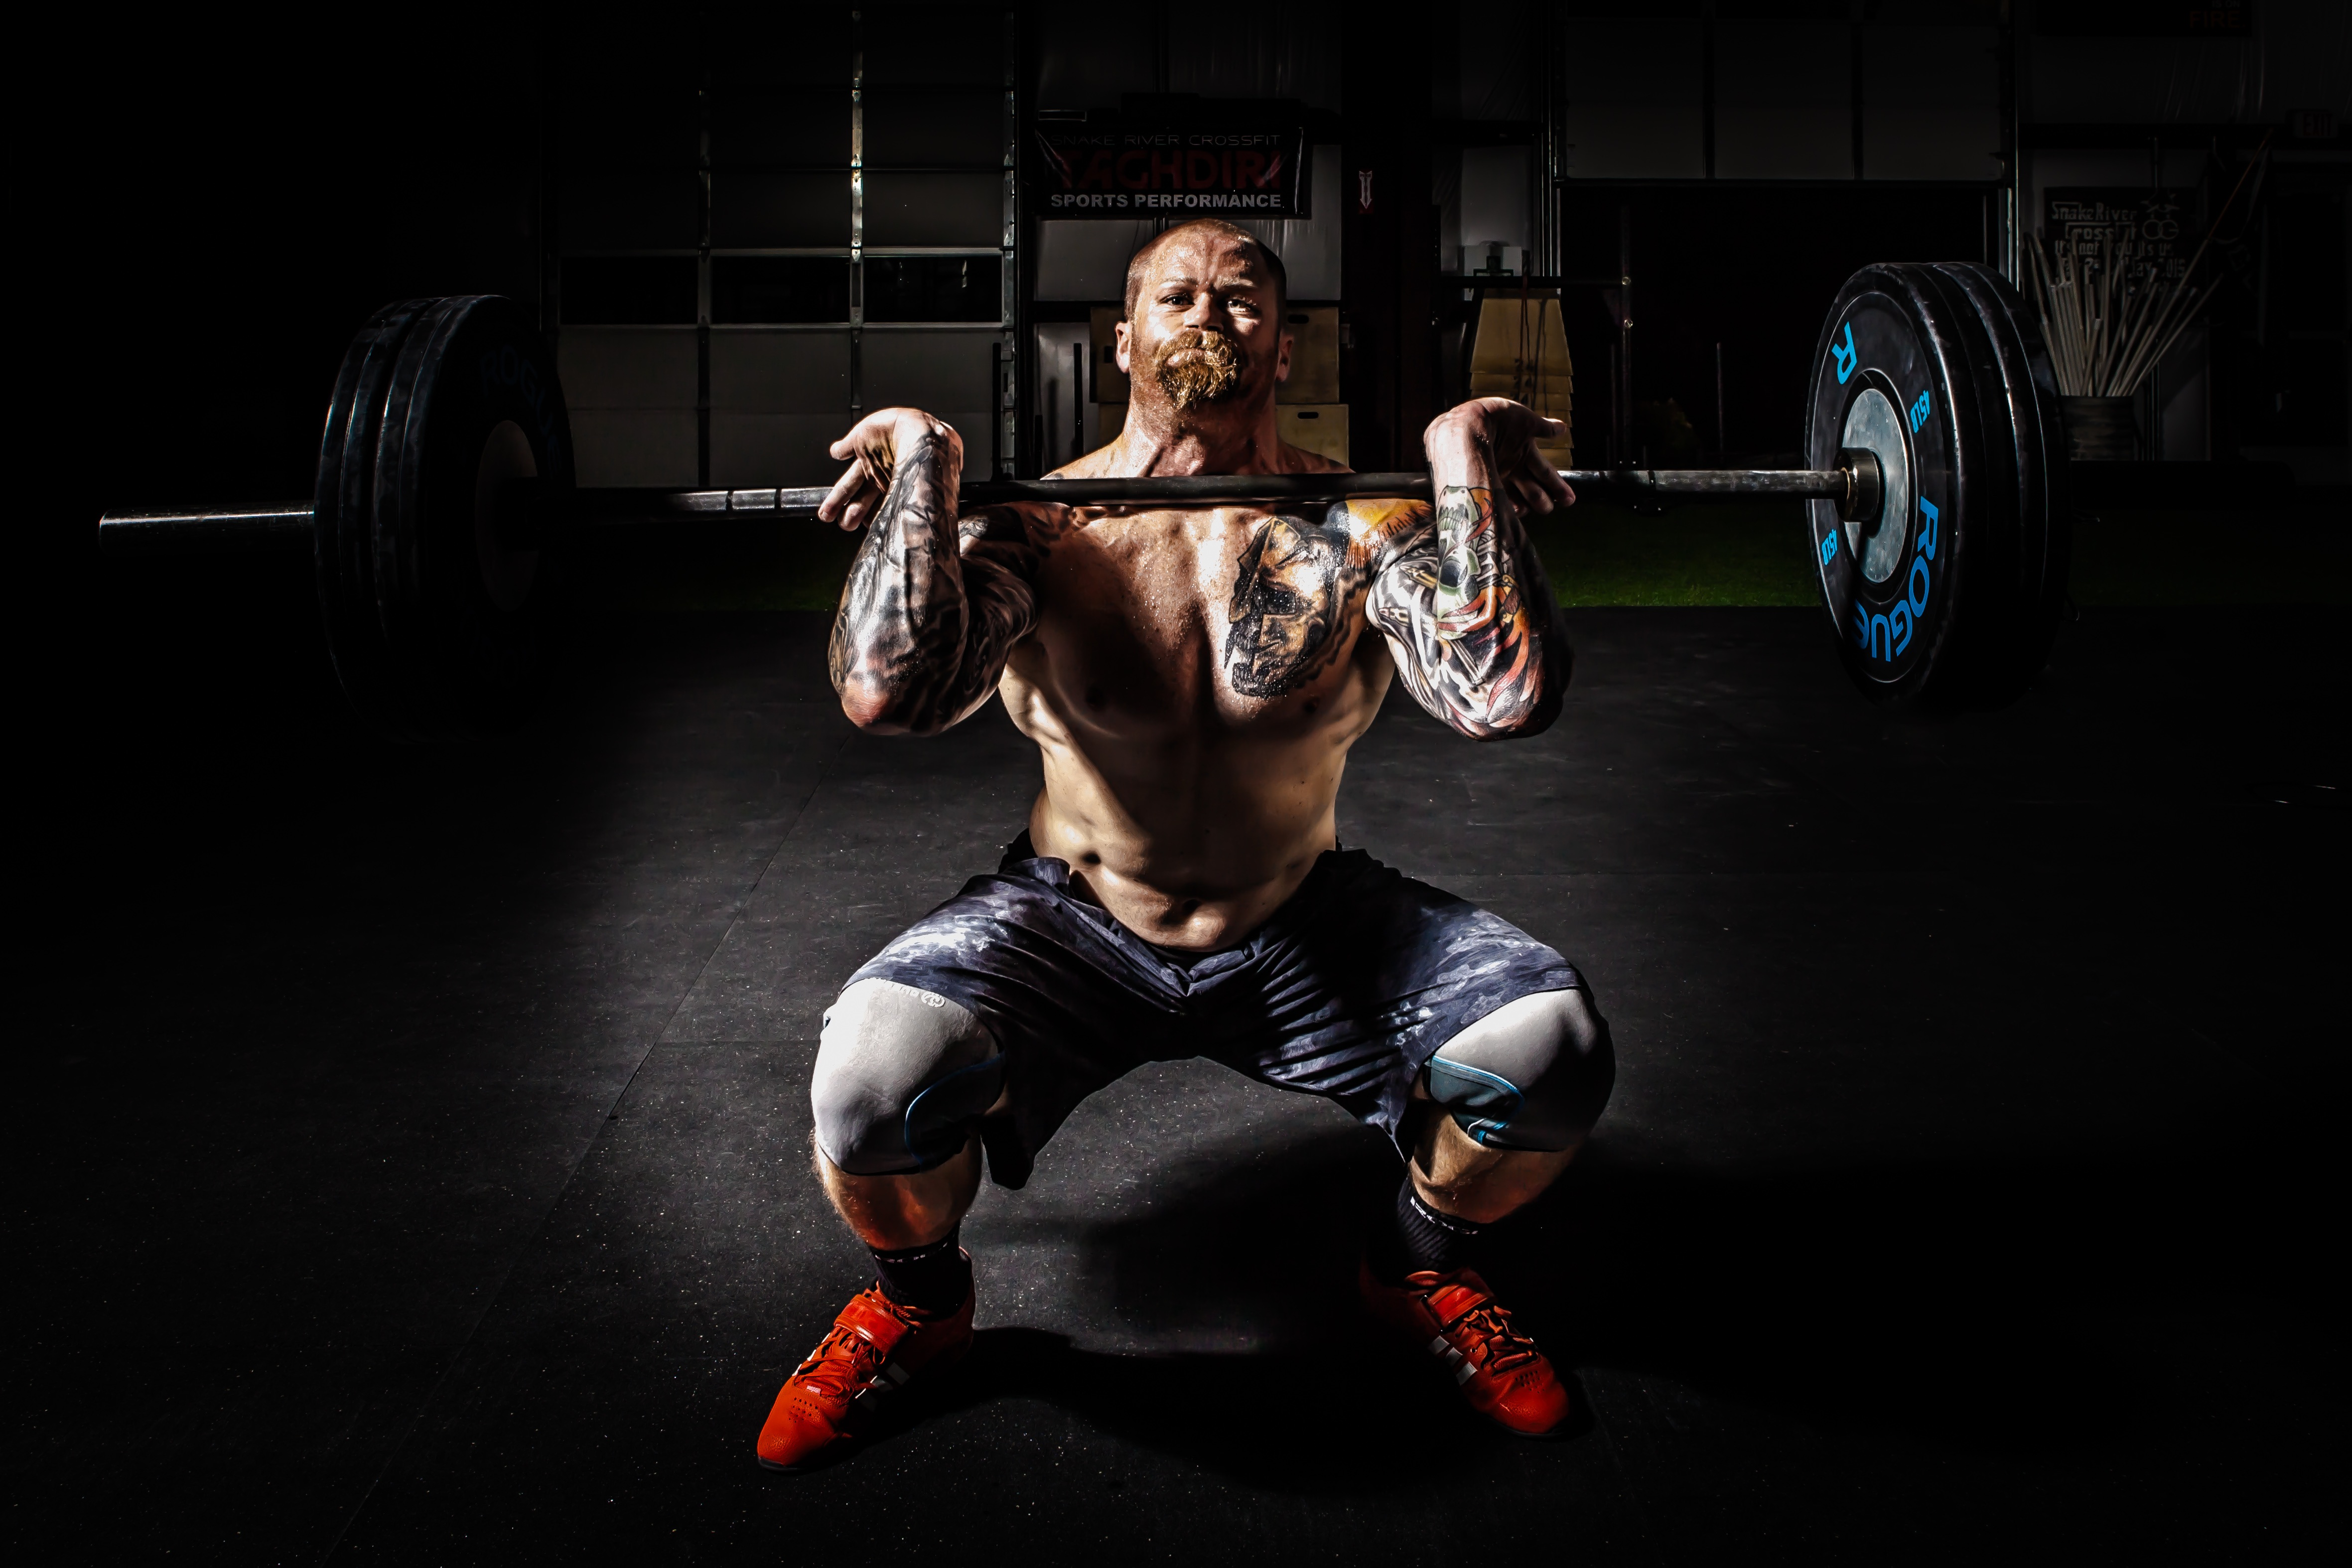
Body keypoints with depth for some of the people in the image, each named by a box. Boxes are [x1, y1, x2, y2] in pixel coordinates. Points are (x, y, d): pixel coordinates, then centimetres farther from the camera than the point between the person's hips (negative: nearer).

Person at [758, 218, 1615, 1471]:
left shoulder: (1358, 527, -11)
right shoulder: (1039, 523, -14)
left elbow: (1506, 697, -31)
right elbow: (887, 691, -34)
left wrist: (1463, 456, -24)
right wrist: (922, 460, -25)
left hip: (1305, 931, 1)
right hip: (1075, 927, -1)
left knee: (1550, 1047, -23)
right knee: (875, 1075, -31)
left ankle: (1419, 1270, 14)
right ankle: (914, 1304, 8)